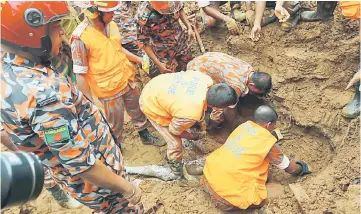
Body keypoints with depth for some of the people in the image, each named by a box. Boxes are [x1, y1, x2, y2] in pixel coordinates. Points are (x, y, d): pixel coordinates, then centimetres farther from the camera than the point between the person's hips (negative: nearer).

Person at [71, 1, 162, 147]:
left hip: (126, 79, 7)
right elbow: (80, 74, -20)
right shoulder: (81, 38, -24)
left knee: (137, 110, 24)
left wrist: (137, 59, 10)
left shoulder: (111, 25, -4)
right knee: (115, 124, 12)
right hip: (108, 89, -6)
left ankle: (145, 136, 50)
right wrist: (89, 103, -19)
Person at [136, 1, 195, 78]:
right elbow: (144, 42, -22)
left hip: (181, 42, 5)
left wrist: (189, 28, -7)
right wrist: (158, 64, -19)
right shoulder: (143, 16, -34)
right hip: (164, 53, -4)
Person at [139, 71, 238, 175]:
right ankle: (175, 165, 35)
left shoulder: (206, 79, -23)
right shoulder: (191, 113, -38)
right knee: (175, 143, 4)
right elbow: (174, 130, -17)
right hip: (152, 104, -6)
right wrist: (192, 137, 4)